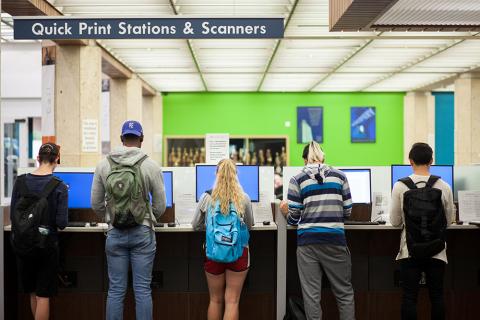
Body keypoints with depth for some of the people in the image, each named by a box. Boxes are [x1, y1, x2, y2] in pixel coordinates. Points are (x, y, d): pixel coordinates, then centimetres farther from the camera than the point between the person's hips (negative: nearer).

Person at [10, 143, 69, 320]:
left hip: (21, 243, 4)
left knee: (32, 292, 19)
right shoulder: (59, 187, -13)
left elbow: (12, 215, 2)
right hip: (46, 244, -3)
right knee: (43, 295, 7)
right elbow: (62, 223, -13)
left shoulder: (20, 181, -4)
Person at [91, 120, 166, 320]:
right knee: (142, 290, 4)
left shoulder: (103, 165, 1)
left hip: (115, 234, 2)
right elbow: (160, 206, 1)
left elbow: (96, 204, 5)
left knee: (116, 290, 8)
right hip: (143, 234, -2)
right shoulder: (151, 166, -5)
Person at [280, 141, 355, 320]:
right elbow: (347, 212, 6)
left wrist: (285, 212, 21)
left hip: (308, 241, 0)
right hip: (335, 240, 1)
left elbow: (294, 218, -1)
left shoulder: (297, 180, 2)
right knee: (344, 292, 11)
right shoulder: (339, 176, 5)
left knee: (311, 294, 5)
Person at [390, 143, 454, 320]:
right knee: (437, 296, 10)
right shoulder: (444, 187, -5)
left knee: (409, 297, 4)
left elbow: (395, 222, -2)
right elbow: (449, 221, 6)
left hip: (410, 251, -1)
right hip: (436, 251, 1)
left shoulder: (400, 186, -8)